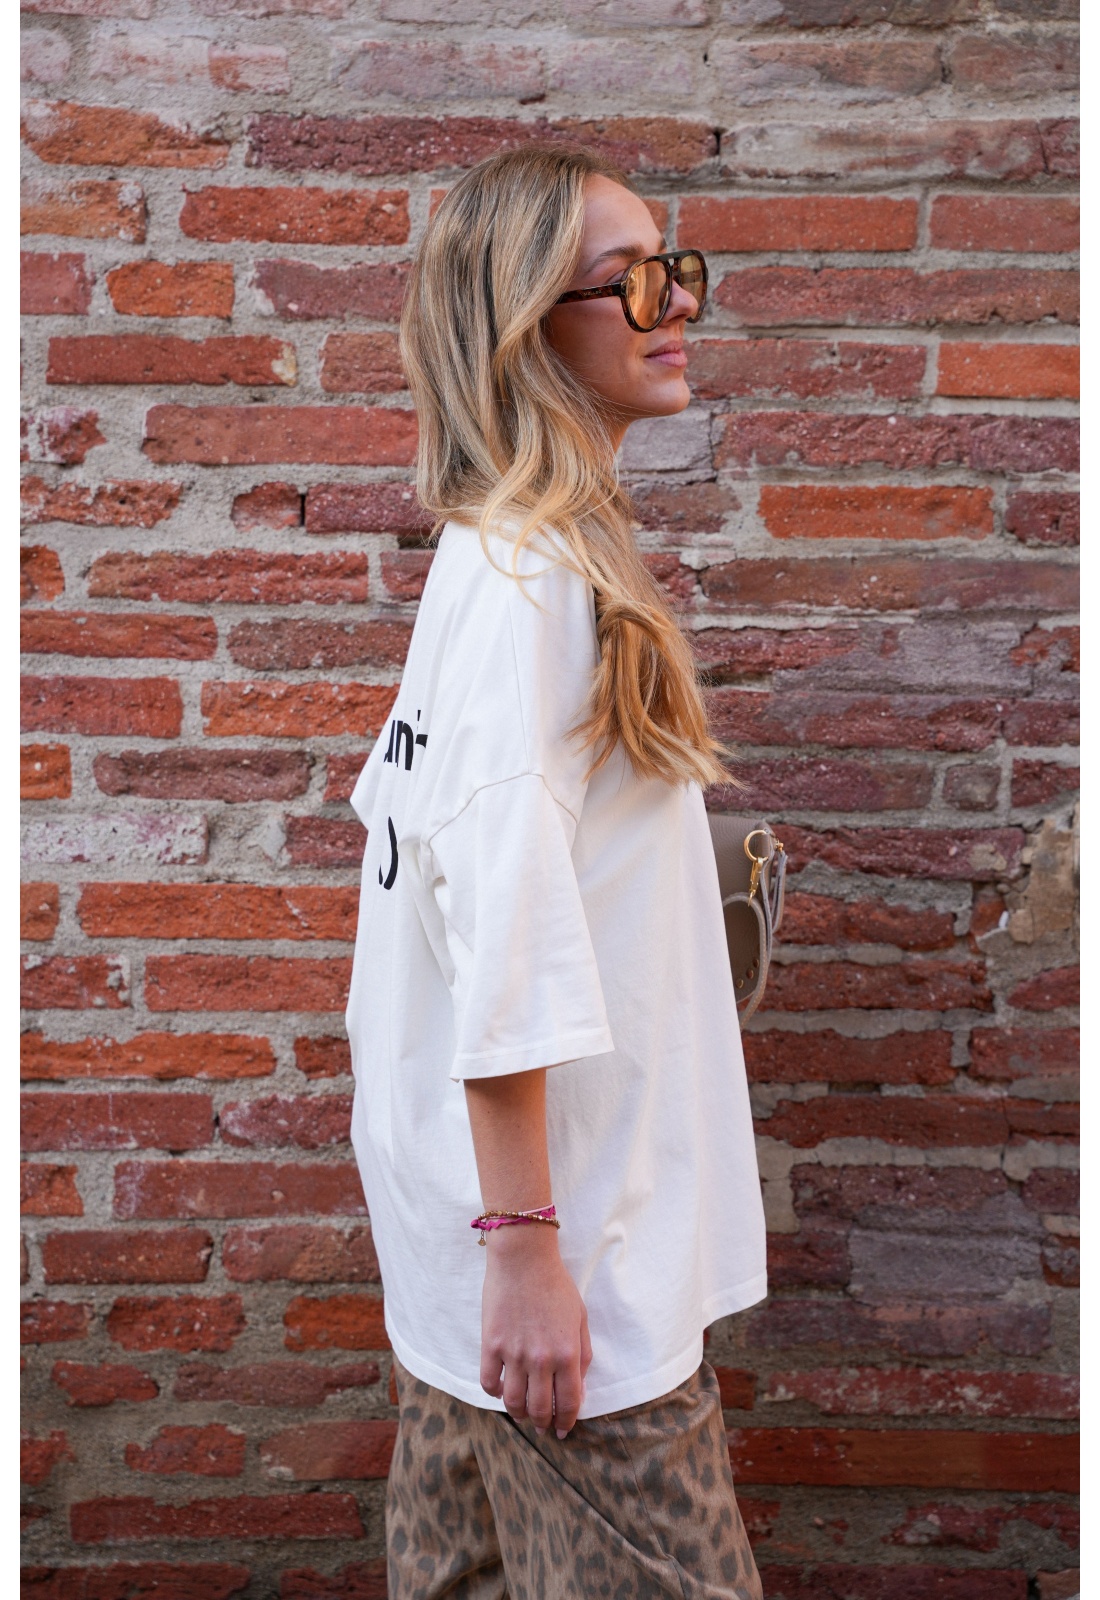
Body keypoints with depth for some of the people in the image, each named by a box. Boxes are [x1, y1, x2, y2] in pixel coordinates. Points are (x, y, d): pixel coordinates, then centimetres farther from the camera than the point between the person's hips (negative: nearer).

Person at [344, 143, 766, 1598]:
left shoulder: (497, 557, 10)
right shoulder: (531, 576, -19)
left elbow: (400, 806, 16)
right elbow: (504, 934, -24)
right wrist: (527, 1247, -21)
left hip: (487, 1203, 9)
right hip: (559, 1225, -9)